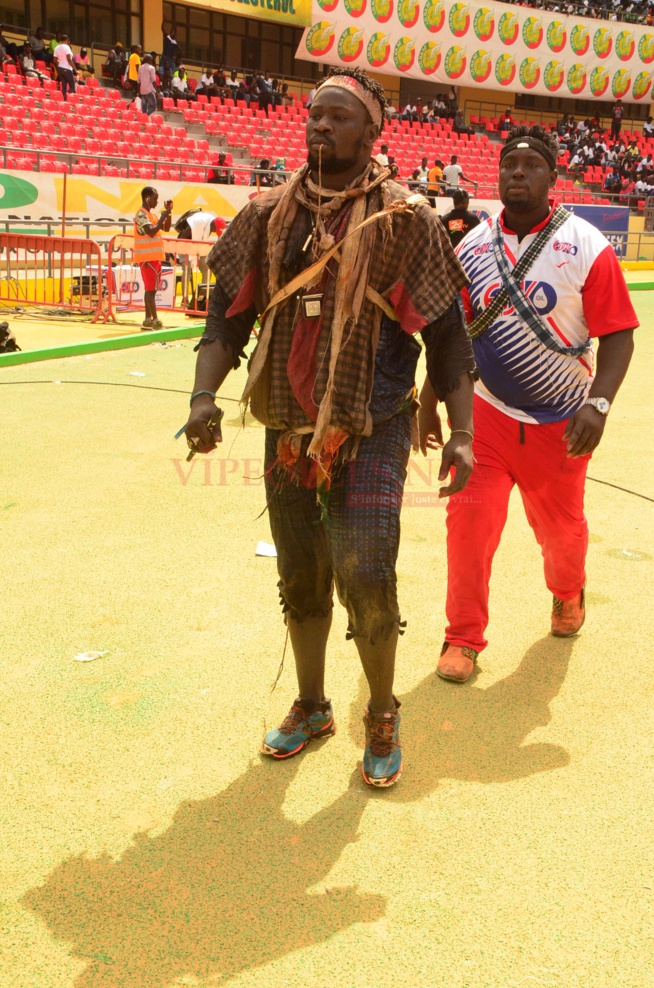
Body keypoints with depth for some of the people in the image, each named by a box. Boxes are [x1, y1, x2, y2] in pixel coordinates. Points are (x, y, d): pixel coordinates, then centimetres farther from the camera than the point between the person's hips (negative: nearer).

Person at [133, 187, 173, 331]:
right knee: (150, 289, -10)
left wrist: (169, 212, 7)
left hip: (155, 256, 9)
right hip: (147, 257, -9)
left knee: (151, 288, 9)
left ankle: (148, 320, 12)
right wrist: (163, 216, -15)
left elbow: (166, 229, 19)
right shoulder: (142, 214, -11)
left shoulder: (152, 214, 16)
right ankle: (155, 320, -11)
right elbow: (151, 232, -22)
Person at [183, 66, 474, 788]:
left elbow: (447, 334, -1)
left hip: (371, 432, -3)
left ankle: (381, 715, 16)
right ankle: (310, 707, 36)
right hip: (288, 431, 4)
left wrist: (461, 433, -8)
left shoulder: (405, 221, -4)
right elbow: (228, 317, 5)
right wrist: (204, 394, -12)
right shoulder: (269, 216, 5)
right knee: (299, 581, 13)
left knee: (364, 578, -12)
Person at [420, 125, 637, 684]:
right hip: (487, 412, 1)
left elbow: (618, 335, -9)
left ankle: (568, 592, 48)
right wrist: (430, 403, 6)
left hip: (561, 423, -1)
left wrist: (598, 403, -23)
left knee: (561, 527, 13)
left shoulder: (587, 247, -9)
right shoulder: (473, 247, 0)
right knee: (469, 518, -7)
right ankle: (464, 637, 11)